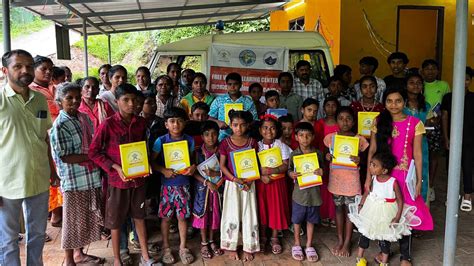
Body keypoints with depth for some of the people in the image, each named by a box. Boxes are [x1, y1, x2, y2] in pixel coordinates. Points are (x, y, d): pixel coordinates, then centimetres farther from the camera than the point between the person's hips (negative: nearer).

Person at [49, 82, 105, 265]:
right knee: (73, 219, 6)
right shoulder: (60, 125, -15)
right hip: (74, 179, -7)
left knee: (86, 217, 18)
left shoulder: (84, 117, 7)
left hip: (91, 177, 7)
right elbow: (64, 156, -18)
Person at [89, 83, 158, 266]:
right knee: (116, 221, 10)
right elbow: (93, 152, -10)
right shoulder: (108, 124, -14)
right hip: (117, 179, -4)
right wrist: (115, 167, -18)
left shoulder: (141, 123, 0)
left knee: (139, 217, 16)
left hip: (139, 178, 4)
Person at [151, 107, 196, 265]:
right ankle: (166, 247, 27)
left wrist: (193, 167, -10)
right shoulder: (161, 141, -7)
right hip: (167, 185, -1)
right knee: (165, 217, 9)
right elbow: (152, 161, -3)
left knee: (182, 216, 10)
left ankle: (183, 247, 26)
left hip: (183, 184, 1)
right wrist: (163, 170, -18)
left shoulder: (189, 140, 0)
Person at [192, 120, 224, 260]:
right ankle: (204, 243, 22)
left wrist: (214, 173, -23)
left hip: (217, 187, 2)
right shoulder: (198, 152, -7)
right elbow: (194, 172, -11)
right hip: (202, 187, -1)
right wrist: (207, 182, -20)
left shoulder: (220, 151, -3)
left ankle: (211, 240, 30)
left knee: (214, 213, 11)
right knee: (203, 213, 6)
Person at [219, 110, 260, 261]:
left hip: (248, 184, 1)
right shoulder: (226, 143, -5)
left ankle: (248, 248, 18)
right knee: (232, 216, 5)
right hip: (232, 183, -1)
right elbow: (222, 165, -4)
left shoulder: (252, 142, -1)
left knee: (249, 215, 5)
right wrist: (234, 178, -15)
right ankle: (231, 247, 19)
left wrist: (249, 182, -12)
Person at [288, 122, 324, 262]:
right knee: (297, 219, 12)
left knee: (311, 220, 14)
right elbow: (289, 169, 3)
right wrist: (291, 174, -18)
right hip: (299, 192, -1)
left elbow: (322, 169, 7)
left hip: (314, 192, 1)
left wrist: (322, 172, -15)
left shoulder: (318, 153, -3)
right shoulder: (294, 154, -5)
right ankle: (297, 244, 31)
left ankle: (309, 245, 30)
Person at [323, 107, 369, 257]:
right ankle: (340, 240, 27)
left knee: (350, 210, 7)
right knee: (338, 208, 14)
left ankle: (347, 243, 21)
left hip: (351, 180, -2)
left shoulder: (359, 140, -7)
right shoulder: (330, 138, -2)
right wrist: (327, 158, -12)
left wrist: (359, 161, -21)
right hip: (335, 178, 2)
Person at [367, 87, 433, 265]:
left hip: (405, 175, -2)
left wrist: (419, 181, -4)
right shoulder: (379, 122, 1)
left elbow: (417, 155, -2)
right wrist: (368, 177, -1)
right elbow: (372, 151, 2)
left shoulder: (415, 124, -5)